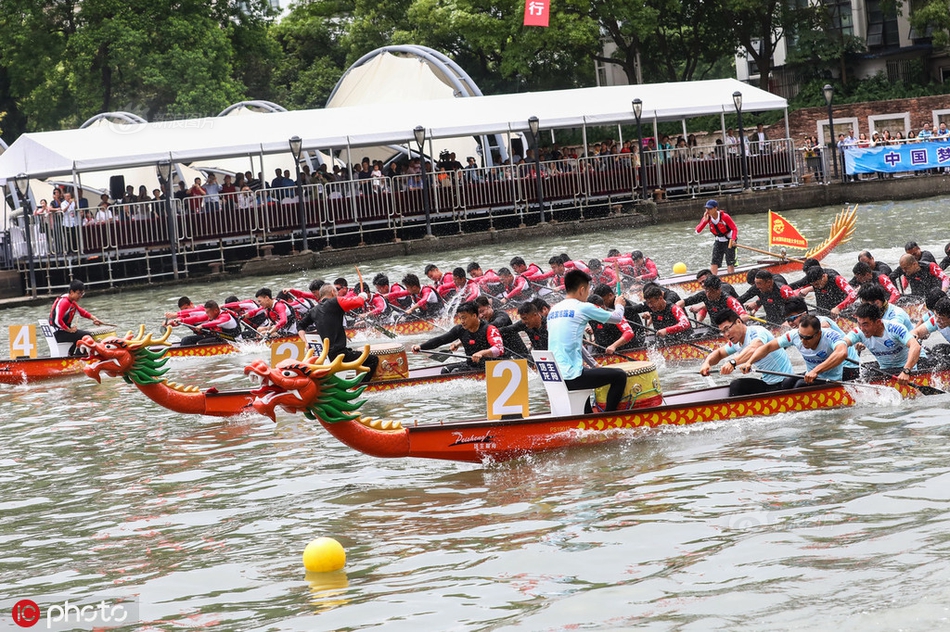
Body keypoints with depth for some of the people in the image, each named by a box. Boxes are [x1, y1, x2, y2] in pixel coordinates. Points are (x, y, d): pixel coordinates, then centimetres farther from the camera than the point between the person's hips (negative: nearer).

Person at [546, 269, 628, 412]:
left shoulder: (553, 310, 14)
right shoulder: (583, 308, -7)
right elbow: (617, 318, 5)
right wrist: (619, 305, 28)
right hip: (571, 378, -8)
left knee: (586, 372, 39)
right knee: (620, 376, 4)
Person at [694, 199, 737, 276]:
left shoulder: (724, 217, -24)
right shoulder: (707, 218, -9)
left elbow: (735, 229, -20)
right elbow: (697, 231, -15)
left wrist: (733, 240, -36)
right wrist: (705, 221, -28)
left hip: (729, 241, -5)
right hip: (718, 241, 5)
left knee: (730, 263, -6)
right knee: (714, 262, -3)